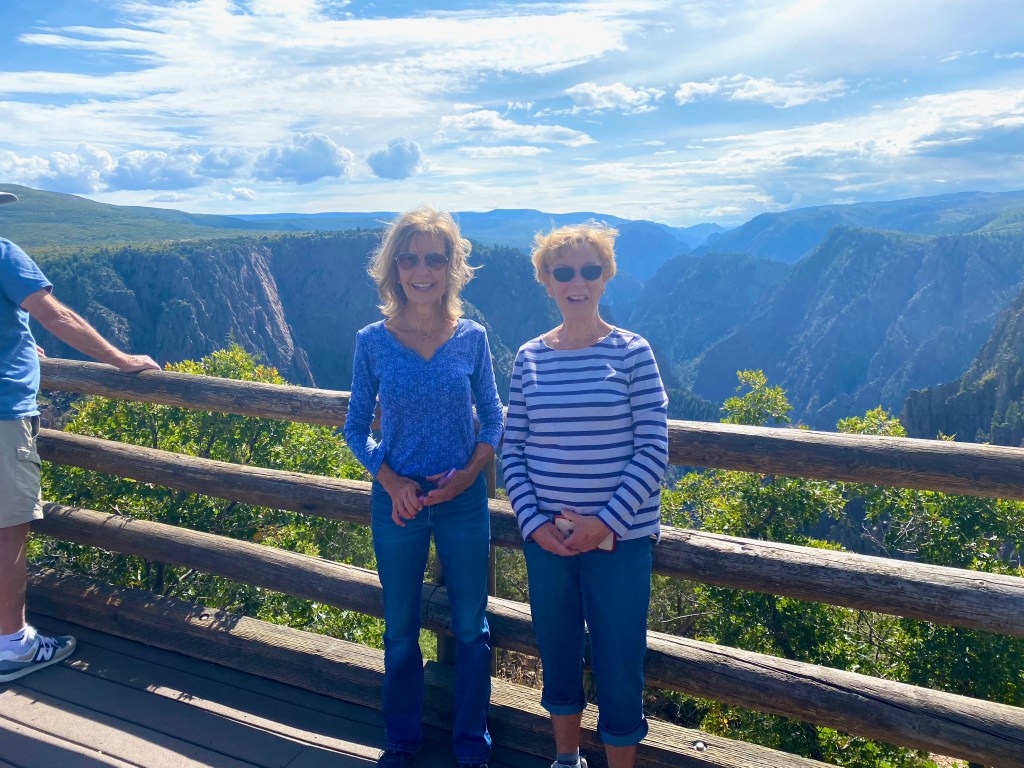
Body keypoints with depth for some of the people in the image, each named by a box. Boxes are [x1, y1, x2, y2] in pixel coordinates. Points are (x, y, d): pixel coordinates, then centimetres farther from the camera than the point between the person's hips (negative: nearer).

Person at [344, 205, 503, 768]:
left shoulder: (471, 338, -5)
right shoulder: (372, 341, -6)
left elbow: (493, 418, 3)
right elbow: (356, 427, 1)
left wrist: (469, 472, -12)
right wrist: (390, 481, -13)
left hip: (464, 500, 0)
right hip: (397, 501, 0)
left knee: (470, 627, 12)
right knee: (400, 630, 16)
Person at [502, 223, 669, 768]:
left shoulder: (631, 351, -6)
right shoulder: (529, 357, 2)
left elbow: (653, 450, -8)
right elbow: (512, 450, 4)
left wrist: (605, 523, -14)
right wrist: (533, 522, -8)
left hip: (619, 538, -3)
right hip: (546, 536, 3)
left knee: (618, 668, 7)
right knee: (557, 658, 18)